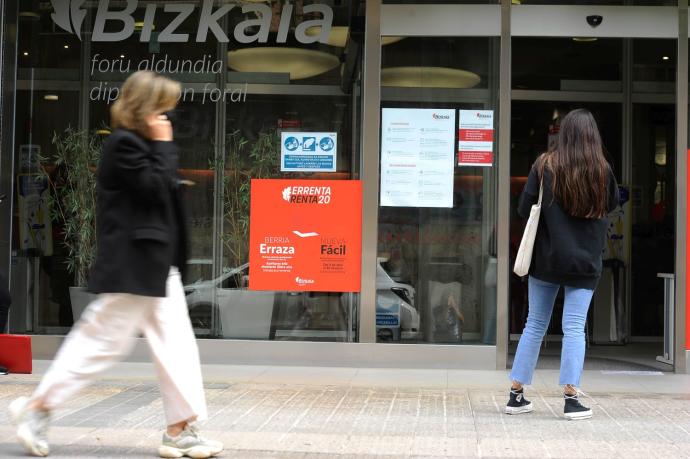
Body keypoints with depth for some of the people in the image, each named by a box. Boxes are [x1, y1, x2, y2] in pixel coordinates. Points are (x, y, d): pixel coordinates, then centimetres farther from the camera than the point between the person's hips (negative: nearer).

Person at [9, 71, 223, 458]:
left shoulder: (140, 145, 18)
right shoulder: (124, 144, -13)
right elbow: (156, 188, -19)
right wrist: (163, 145, -12)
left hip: (156, 265, 10)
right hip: (132, 266, -10)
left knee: (176, 345, 6)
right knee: (103, 340, -3)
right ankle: (38, 407, 11)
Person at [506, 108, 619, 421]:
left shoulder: (545, 165, -5)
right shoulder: (602, 170, -4)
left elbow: (524, 209, -3)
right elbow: (612, 204, 12)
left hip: (546, 258, 1)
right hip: (585, 261, -1)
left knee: (535, 325, 10)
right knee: (574, 328, 0)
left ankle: (516, 395, 15)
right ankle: (571, 398, -4)